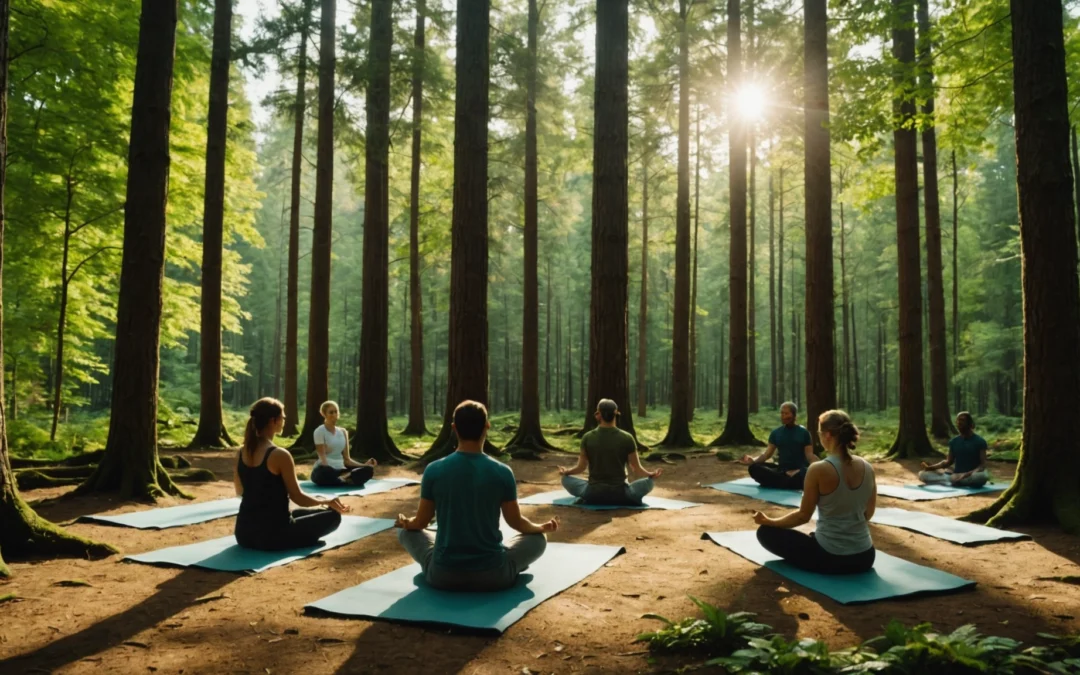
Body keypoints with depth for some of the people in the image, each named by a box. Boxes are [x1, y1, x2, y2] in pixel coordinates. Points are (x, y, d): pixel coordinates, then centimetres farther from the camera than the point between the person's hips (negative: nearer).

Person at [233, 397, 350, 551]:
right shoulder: (279, 455, -18)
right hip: (272, 535, -8)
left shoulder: (242, 453, 4)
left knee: (299, 513, 35)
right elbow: (297, 497, -11)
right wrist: (326, 502, 6)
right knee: (333, 516, 9)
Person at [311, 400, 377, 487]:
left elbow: (346, 459, 12)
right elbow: (322, 457, -15)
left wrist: (364, 465, -4)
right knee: (324, 472, -44)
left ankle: (342, 479, -34)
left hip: (340, 470, 5)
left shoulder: (343, 432, 13)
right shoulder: (320, 431, -5)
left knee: (369, 469, -21)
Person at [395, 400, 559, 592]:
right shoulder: (502, 472, -11)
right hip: (494, 575, 0)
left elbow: (421, 522, 4)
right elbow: (515, 521, 3)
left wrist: (404, 522, 28)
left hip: (442, 575, 1)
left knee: (407, 531, 27)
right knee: (538, 539, 24)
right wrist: (543, 527, 24)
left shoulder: (434, 470, -9)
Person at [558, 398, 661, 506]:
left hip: (593, 494, 1)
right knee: (648, 482, 23)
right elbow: (637, 470, -2)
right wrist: (652, 474, 17)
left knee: (566, 479, 25)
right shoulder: (627, 438, -9)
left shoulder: (587, 438, -6)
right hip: (619, 495, 0)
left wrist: (565, 472, 22)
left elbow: (581, 468, 2)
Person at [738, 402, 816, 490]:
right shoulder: (776, 432, 9)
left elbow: (809, 455, -4)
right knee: (754, 468, -23)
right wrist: (753, 460, -13)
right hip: (781, 469, 4)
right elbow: (767, 453, 5)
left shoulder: (803, 432, 1)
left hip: (799, 471, -3)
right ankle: (790, 481, -26)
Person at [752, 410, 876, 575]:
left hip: (830, 558, -8)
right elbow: (868, 513, 11)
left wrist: (768, 521, 5)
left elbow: (803, 516, -10)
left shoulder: (819, 469, -19)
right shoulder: (867, 468, -2)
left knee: (766, 532, 10)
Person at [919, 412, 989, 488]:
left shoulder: (979, 441, -4)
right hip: (956, 475, 4)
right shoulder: (954, 441, 9)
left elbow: (983, 464, -10)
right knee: (922, 474, -15)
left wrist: (970, 474, -30)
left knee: (984, 476, -42)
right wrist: (931, 467, -4)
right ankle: (954, 481, -25)